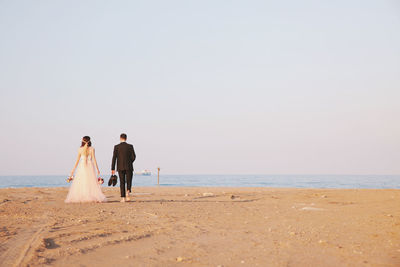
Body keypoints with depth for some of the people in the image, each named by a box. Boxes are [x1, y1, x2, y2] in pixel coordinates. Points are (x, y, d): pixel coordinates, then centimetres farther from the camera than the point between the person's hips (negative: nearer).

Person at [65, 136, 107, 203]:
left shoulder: (80, 149, 1)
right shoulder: (92, 149, -2)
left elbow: (78, 160, 3)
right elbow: (94, 159, -5)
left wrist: (73, 169, 10)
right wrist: (97, 169, -2)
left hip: (82, 167, 1)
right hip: (90, 167, 0)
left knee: (80, 183, 3)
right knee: (91, 182, 1)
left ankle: (78, 198, -1)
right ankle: (95, 197, -5)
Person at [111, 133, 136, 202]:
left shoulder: (116, 147, -1)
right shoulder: (130, 146, -1)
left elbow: (114, 158, -4)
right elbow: (134, 157, -3)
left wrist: (113, 169, -2)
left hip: (120, 167, 1)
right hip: (129, 167, 0)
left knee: (122, 182, 7)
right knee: (129, 181, 10)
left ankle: (123, 198, 2)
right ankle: (128, 192, -17)